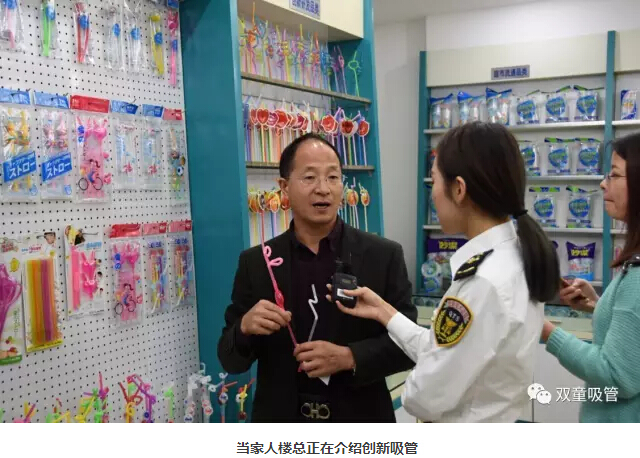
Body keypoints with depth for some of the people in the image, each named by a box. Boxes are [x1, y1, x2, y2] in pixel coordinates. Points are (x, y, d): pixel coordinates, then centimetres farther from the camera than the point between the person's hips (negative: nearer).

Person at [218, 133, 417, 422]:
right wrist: (245, 328, -21)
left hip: (359, 425, -1)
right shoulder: (256, 263, -3)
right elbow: (231, 360, 0)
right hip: (282, 426, 1)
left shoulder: (384, 256, -8)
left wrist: (348, 358, -20)